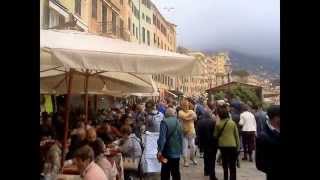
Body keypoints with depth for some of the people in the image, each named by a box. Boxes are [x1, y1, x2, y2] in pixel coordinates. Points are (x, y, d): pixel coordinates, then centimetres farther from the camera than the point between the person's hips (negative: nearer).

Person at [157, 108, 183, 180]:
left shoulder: (165, 122, -10)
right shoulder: (178, 123, 9)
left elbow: (162, 138, -19)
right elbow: (181, 138, 13)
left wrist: (160, 150, -17)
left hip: (168, 152, -6)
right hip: (177, 152, 6)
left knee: (165, 174, 2)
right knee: (176, 173, 14)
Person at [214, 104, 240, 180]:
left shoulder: (218, 124, -8)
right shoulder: (232, 123, -4)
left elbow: (215, 135, -1)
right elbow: (237, 135, 1)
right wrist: (238, 146, 9)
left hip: (223, 146, 1)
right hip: (232, 145, -1)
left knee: (225, 165, 16)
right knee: (232, 166, 6)